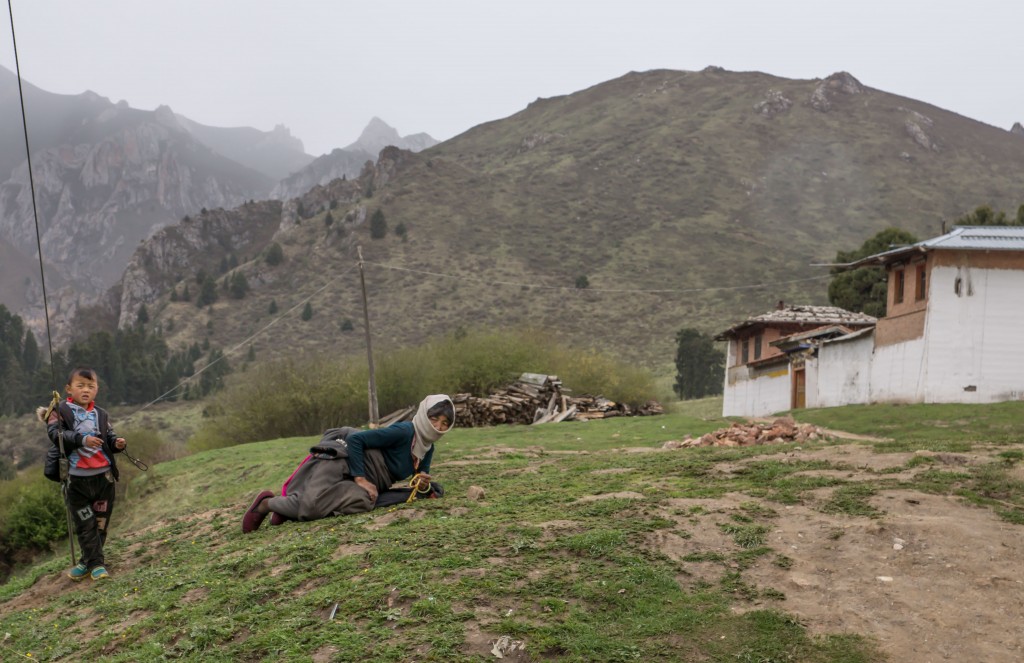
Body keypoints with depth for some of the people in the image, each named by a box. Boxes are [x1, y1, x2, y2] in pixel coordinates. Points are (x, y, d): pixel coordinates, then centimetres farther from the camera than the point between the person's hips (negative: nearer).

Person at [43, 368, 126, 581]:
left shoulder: (101, 414, 10)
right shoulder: (60, 411, -1)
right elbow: (56, 434, -15)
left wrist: (117, 443, -11)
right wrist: (82, 439, -27)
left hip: (103, 475, 3)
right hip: (77, 478, -3)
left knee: (100, 522, 9)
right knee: (85, 524, 2)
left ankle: (87, 562, 25)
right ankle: (96, 563, 13)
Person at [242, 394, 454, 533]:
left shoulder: (427, 448, 7)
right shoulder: (403, 431, -19)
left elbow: (423, 481, 13)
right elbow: (356, 438, -20)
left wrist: (424, 485, -11)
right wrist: (360, 478, -23)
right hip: (341, 460, -9)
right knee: (311, 505, -29)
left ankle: (288, 507, -4)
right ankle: (267, 503, 2)